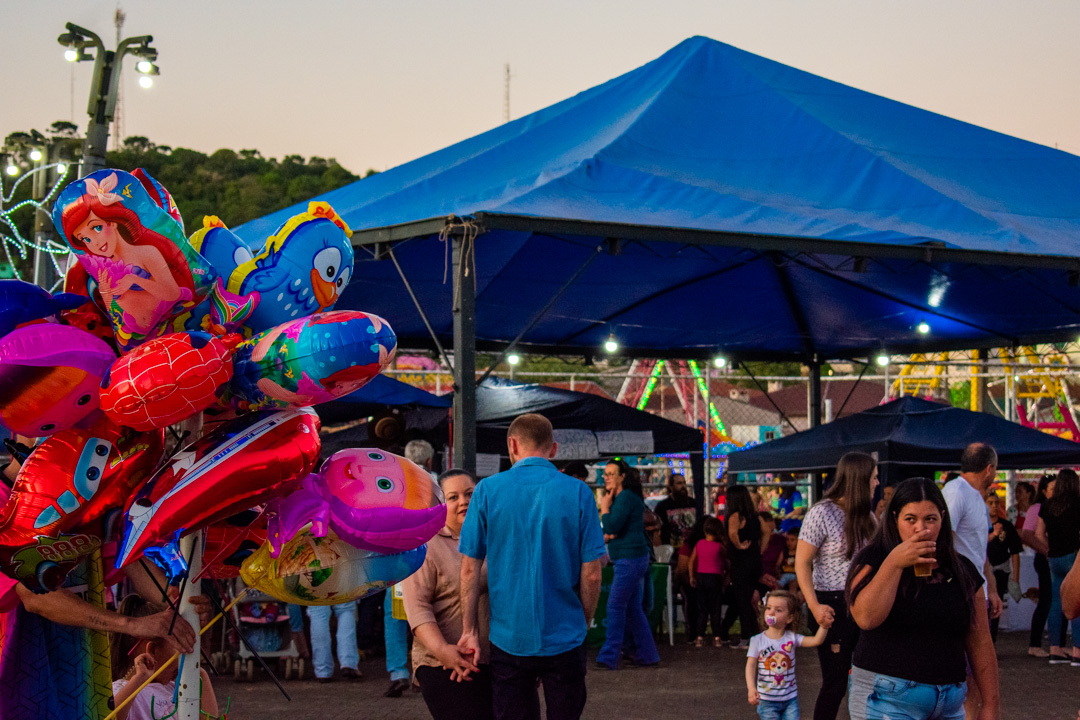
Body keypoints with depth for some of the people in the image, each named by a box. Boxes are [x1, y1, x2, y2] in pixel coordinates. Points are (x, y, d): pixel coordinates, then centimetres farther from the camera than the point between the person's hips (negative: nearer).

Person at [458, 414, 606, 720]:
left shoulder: (488, 491, -4)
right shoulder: (578, 493, -4)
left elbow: (470, 568, -4)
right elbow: (591, 574, -5)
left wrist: (470, 631, 3)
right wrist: (583, 623, 10)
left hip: (509, 639, 0)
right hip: (563, 638, 0)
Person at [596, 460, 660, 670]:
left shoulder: (626, 497, -15)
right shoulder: (623, 497, 18)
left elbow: (611, 526, -22)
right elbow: (614, 530, 24)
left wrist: (604, 506, -8)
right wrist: (610, 534, 2)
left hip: (629, 559, -11)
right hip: (632, 558, 11)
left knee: (615, 607, -10)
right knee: (633, 608, 13)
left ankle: (609, 658, -9)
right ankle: (647, 654, 18)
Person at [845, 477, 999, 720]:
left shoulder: (962, 570, 9)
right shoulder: (873, 561, -2)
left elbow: (980, 643, 9)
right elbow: (866, 618, -20)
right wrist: (894, 563, -22)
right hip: (887, 700, -4)